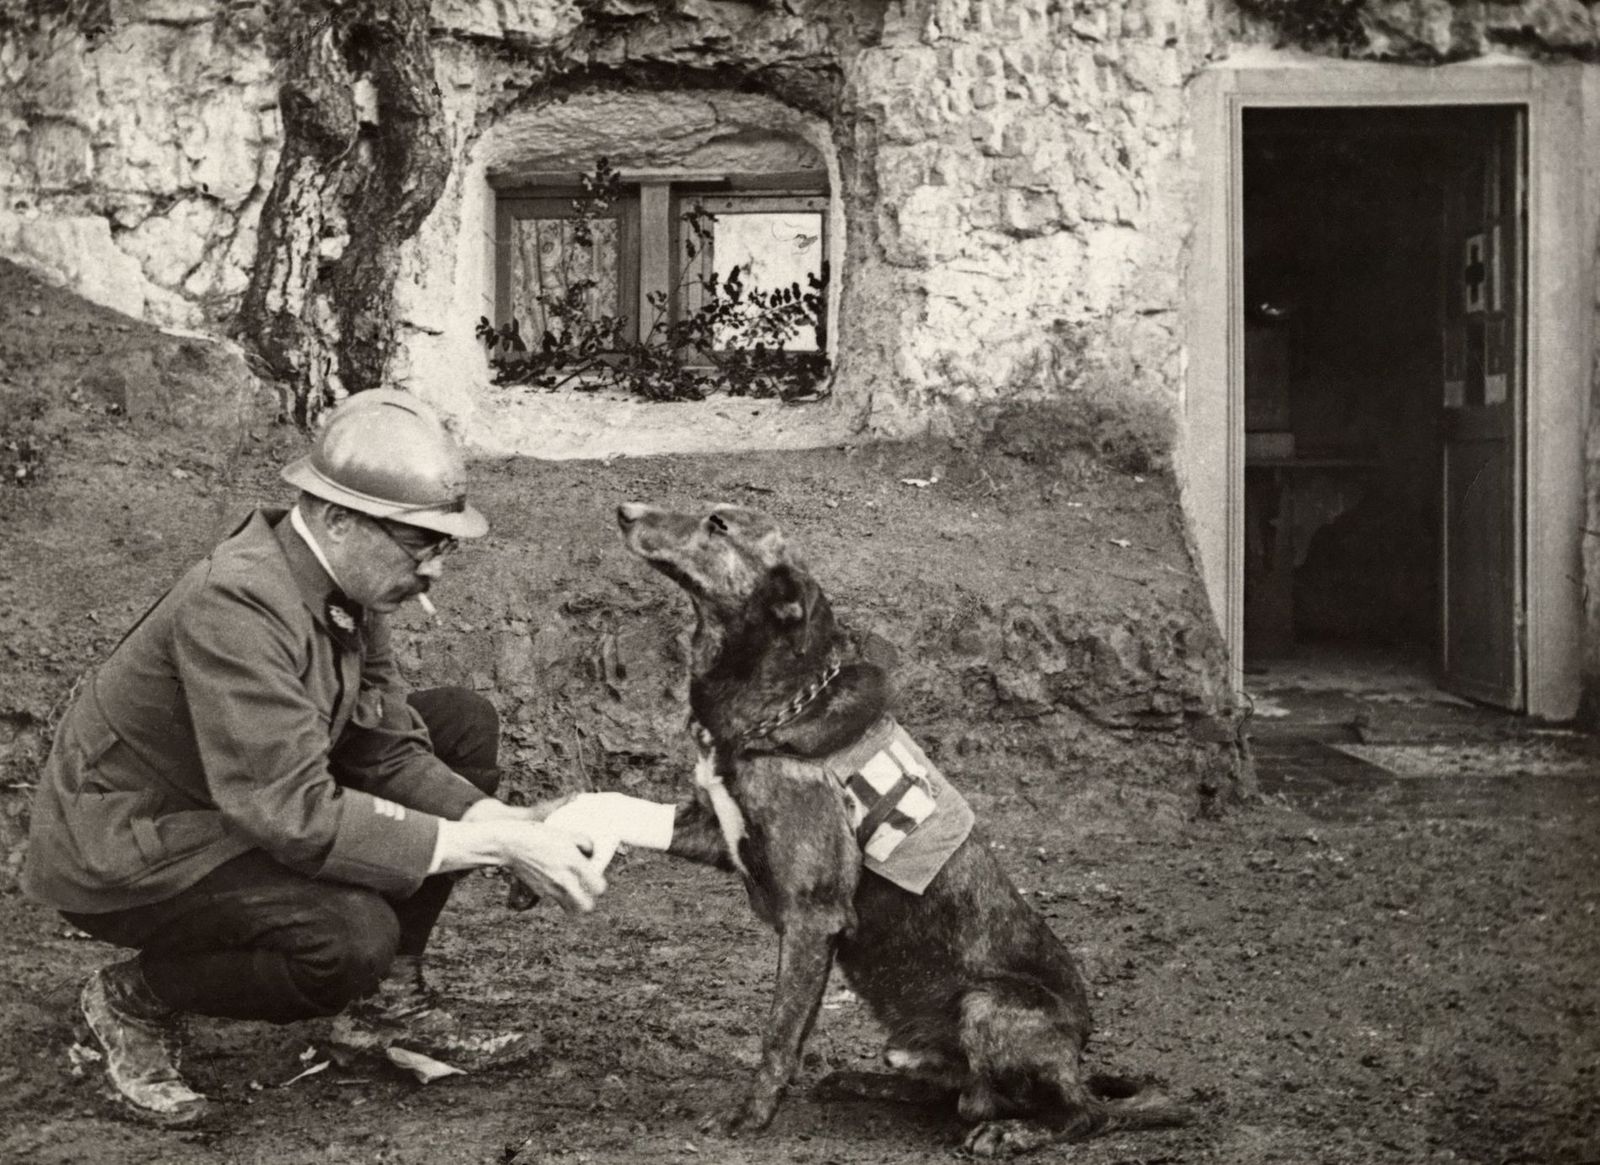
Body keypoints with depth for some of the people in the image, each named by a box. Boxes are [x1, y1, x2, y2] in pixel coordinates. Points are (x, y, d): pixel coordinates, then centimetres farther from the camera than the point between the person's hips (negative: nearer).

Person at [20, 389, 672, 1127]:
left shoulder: (346, 578, -6)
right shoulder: (236, 604, -32)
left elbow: (389, 750, -1)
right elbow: (295, 815, -36)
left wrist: (500, 820, -19)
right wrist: (492, 848, -33)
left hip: (248, 803, 9)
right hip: (125, 853, -9)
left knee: (463, 723, 2)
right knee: (355, 935, -31)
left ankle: (387, 999, 9)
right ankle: (135, 998, -3)